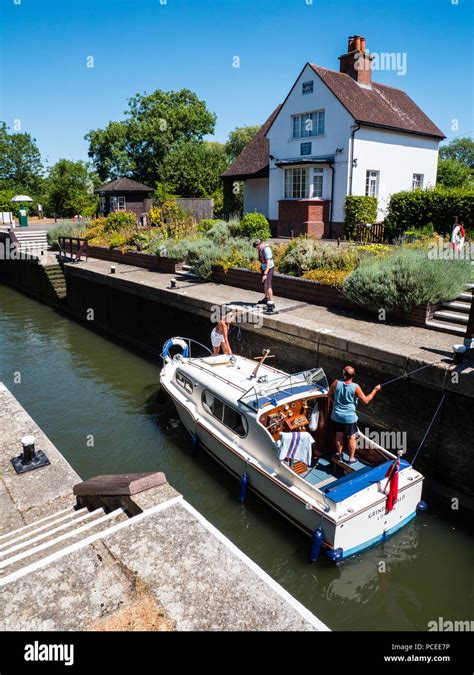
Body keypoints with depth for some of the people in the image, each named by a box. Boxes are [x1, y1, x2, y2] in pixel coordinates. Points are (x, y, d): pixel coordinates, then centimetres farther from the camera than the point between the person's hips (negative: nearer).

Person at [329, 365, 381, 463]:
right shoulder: (355, 387, -21)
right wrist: (375, 390, -2)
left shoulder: (336, 383, -15)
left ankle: (339, 455, 35)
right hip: (349, 417, -3)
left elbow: (330, 395, 0)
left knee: (339, 435, 20)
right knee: (351, 438, 15)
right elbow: (366, 400, -13)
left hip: (336, 416, 3)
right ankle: (351, 458, 28)